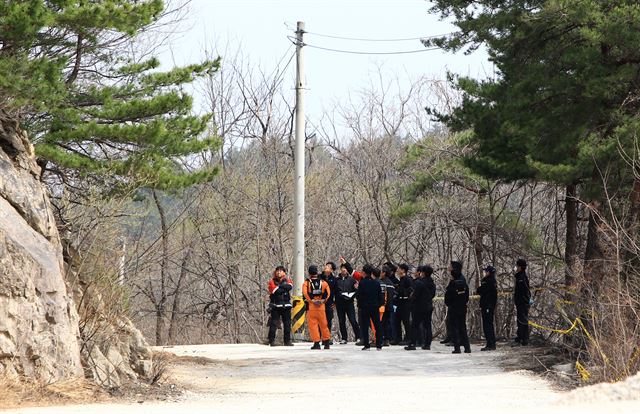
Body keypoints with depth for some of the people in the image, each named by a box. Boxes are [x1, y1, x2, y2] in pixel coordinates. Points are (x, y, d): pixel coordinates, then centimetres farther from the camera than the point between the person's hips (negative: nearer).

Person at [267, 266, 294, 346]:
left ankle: (287, 341, 12)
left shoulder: (287, 280, 11)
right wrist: (284, 288, -7)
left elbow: (289, 286, -12)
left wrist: (280, 286, -13)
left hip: (286, 305, 3)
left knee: (287, 324, 5)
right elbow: (275, 291, -14)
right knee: (274, 323, -6)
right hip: (275, 305, -3)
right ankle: (272, 340, -2)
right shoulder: (272, 281, 2)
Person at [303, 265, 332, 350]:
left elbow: (305, 293, -17)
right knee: (323, 324, 12)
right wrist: (323, 300, -3)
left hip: (311, 307, -3)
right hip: (321, 307, 3)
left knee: (313, 324, 1)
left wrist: (311, 300, -12)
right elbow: (328, 292, -3)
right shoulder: (323, 282, 6)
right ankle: (326, 342, 16)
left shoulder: (306, 283, -2)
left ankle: (316, 343, -4)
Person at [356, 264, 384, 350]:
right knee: (377, 326, 9)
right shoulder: (376, 282, 1)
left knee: (365, 326, 3)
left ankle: (366, 345, -1)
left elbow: (358, 295, -11)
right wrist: (379, 304, 12)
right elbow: (380, 295, 4)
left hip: (364, 307, -3)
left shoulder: (362, 283, -10)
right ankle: (379, 345, 9)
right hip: (375, 307, 3)